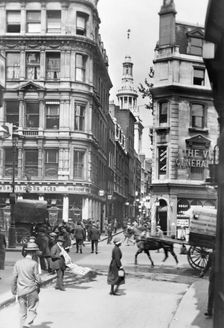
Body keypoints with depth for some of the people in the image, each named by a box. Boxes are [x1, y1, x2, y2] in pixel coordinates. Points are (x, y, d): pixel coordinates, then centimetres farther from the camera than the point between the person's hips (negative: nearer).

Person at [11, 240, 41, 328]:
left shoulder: (18, 262, 1)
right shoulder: (34, 263, -12)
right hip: (31, 291, -4)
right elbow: (37, 279, -9)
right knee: (32, 310, 6)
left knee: (23, 312, 14)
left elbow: (14, 278, 5)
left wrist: (13, 290, 14)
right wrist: (38, 288, 8)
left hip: (20, 291, 4)